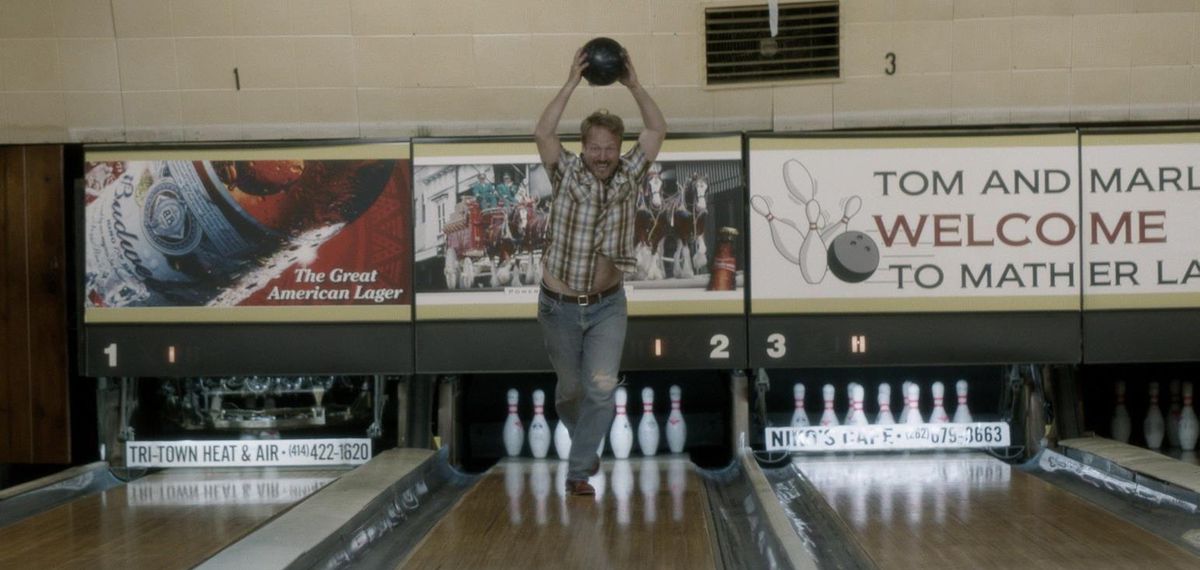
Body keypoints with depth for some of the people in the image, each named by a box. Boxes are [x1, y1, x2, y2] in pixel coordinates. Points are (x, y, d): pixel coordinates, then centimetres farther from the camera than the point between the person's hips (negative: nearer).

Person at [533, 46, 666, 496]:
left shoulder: (628, 175, -2)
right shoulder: (566, 174, -9)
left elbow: (657, 130, -7)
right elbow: (542, 134, -25)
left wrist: (633, 85, -17)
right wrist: (572, 84, -28)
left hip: (606, 306, 1)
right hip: (559, 306, -1)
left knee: (602, 386, -14)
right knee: (569, 389, 15)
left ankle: (578, 471, -3)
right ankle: (586, 444, 44)